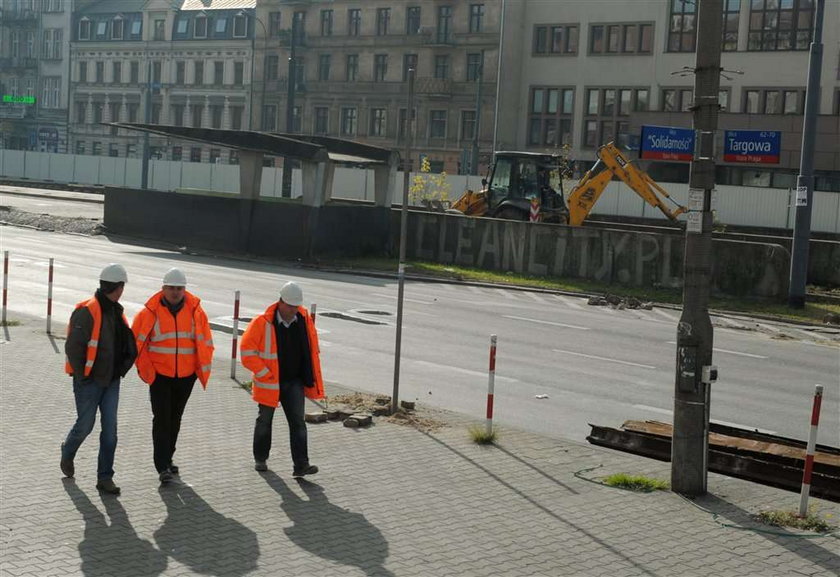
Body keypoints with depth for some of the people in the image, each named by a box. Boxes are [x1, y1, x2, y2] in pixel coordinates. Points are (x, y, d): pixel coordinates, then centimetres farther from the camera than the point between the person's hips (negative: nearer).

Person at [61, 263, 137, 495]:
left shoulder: (116, 311, 9)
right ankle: (67, 452, 38)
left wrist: (121, 370, 11)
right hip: (89, 381, -6)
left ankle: (105, 477, 7)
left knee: (110, 429, 2)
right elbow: (73, 347, -19)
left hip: (111, 381, 6)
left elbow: (126, 344, 20)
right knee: (85, 425, 7)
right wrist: (82, 375, -15)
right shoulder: (87, 312, -18)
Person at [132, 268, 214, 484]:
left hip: (186, 376, 3)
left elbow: (205, 342, 8)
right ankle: (162, 466, -7)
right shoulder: (151, 312, -7)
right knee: (162, 419, -8)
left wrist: (203, 369, 5)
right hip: (160, 375, -3)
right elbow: (136, 341, 0)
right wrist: (145, 369, -3)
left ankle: (167, 459, 30)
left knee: (175, 419, 15)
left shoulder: (196, 311, 0)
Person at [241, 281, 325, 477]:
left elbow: (312, 351, 10)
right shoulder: (262, 323, -16)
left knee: (298, 422, -5)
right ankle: (260, 459, 31)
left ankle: (301, 465, -6)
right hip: (269, 383, -2)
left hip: (294, 382, 2)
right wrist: (265, 373, -14)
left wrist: (312, 379, 6)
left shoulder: (304, 320, -3)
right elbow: (247, 352, -15)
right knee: (264, 420, 14)